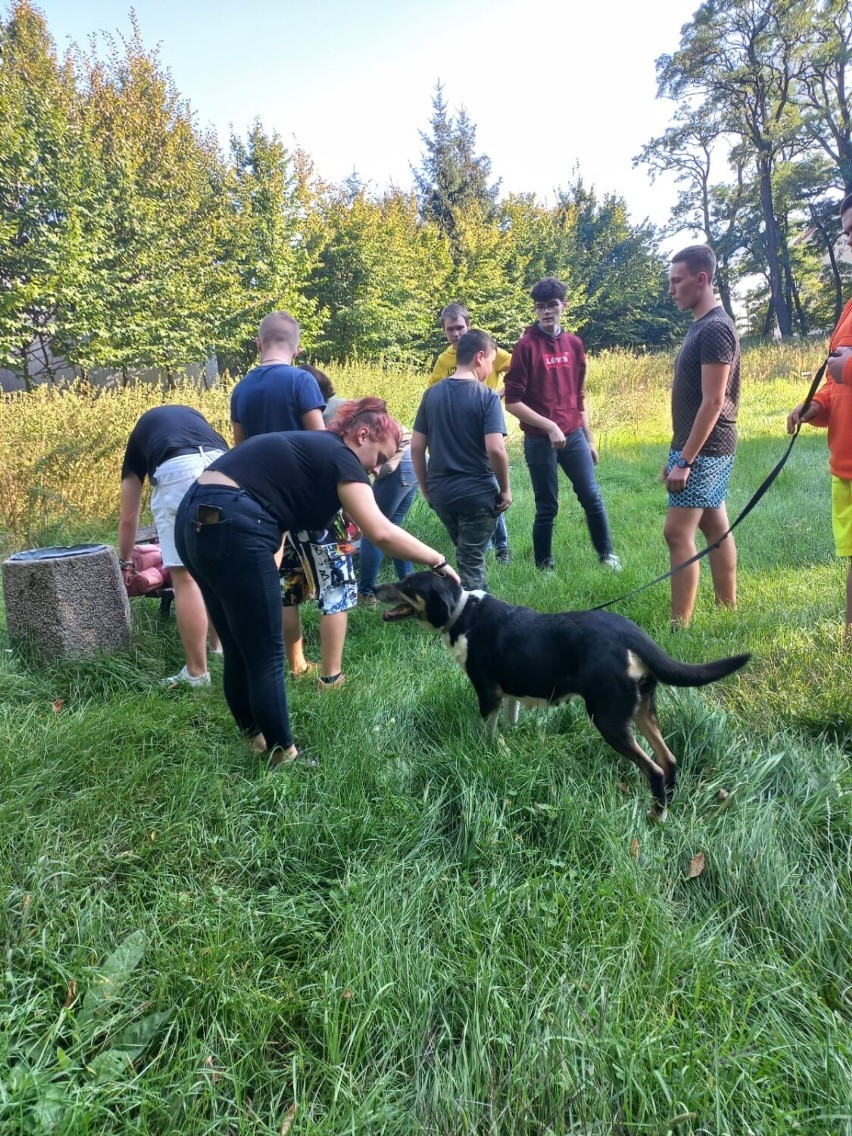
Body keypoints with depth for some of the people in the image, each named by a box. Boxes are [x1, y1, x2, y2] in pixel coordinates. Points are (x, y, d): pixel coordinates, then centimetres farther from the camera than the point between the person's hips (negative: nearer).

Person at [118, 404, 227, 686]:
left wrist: (124, 562, 52)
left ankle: (197, 674, 8)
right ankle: (220, 653, 31)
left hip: (177, 470, -3)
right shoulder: (192, 414, 41)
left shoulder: (139, 435, 34)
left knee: (185, 576, 3)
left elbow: (128, 518, 36)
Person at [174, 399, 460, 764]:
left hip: (196, 522, 10)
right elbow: (381, 532, -15)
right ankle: (281, 755, 15)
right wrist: (438, 562, -6)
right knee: (265, 656, 2)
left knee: (239, 649, 19)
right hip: (229, 530, -10)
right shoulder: (339, 457, -4)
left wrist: (270, 573, 8)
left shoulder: (308, 448, 25)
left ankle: (257, 739, 33)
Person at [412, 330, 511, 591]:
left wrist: (426, 487, 14)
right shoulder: (487, 397, -11)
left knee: (466, 554, 24)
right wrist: (505, 489, -7)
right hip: (477, 492, -5)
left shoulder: (432, 394, 4)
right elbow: (495, 449, -21)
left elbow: (416, 446, 4)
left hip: (440, 492, 5)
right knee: (471, 562, 6)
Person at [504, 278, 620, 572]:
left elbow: (579, 397, 15)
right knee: (547, 507, 4)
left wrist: (589, 438, 14)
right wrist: (549, 426, -17)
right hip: (539, 440, -4)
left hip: (574, 436, 4)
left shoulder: (575, 344, 7)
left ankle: (606, 554, 27)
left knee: (591, 496, 8)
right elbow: (512, 401, -12)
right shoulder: (526, 346, -9)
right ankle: (545, 567, 20)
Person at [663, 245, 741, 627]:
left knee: (678, 533, -11)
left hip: (703, 450, -10)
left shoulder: (715, 328, -16)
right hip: (702, 449, 10)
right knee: (715, 529, 12)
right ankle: (729, 610, 21)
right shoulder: (701, 327, 15)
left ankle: (679, 625, -7)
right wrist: (677, 454, 18)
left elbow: (713, 402, -21)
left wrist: (685, 461, -21)